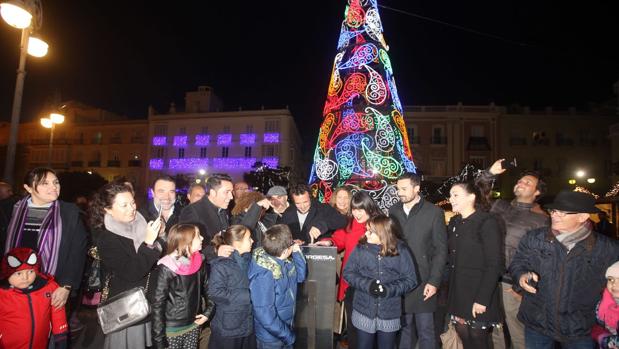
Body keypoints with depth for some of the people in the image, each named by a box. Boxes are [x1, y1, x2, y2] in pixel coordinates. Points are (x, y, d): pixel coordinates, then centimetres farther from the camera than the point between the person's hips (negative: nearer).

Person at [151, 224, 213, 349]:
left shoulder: (198, 263, -4)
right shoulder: (167, 269, -19)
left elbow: (207, 288, 9)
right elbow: (158, 304, -17)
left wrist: (208, 312, -1)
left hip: (194, 325, 5)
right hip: (172, 329, -5)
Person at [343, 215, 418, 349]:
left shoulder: (401, 250, -7)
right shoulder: (361, 248, -4)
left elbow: (410, 279, -5)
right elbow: (348, 272, -2)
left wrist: (389, 290, -19)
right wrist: (366, 284, -18)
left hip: (390, 313, 0)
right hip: (364, 310, 1)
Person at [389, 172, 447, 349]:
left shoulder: (434, 212, -5)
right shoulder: (393, 211, 5)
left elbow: (441, 250, -4)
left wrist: (434, 281, -10)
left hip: (423, 281, -3)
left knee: (425, 329, 8)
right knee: (404, 326, 15)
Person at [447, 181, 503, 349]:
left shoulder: (487, 222, -12)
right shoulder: (454, 222, 8)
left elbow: (494, 265, -15)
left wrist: (482, 299, -18)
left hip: (478, 295, -5)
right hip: (458, 293, 6)